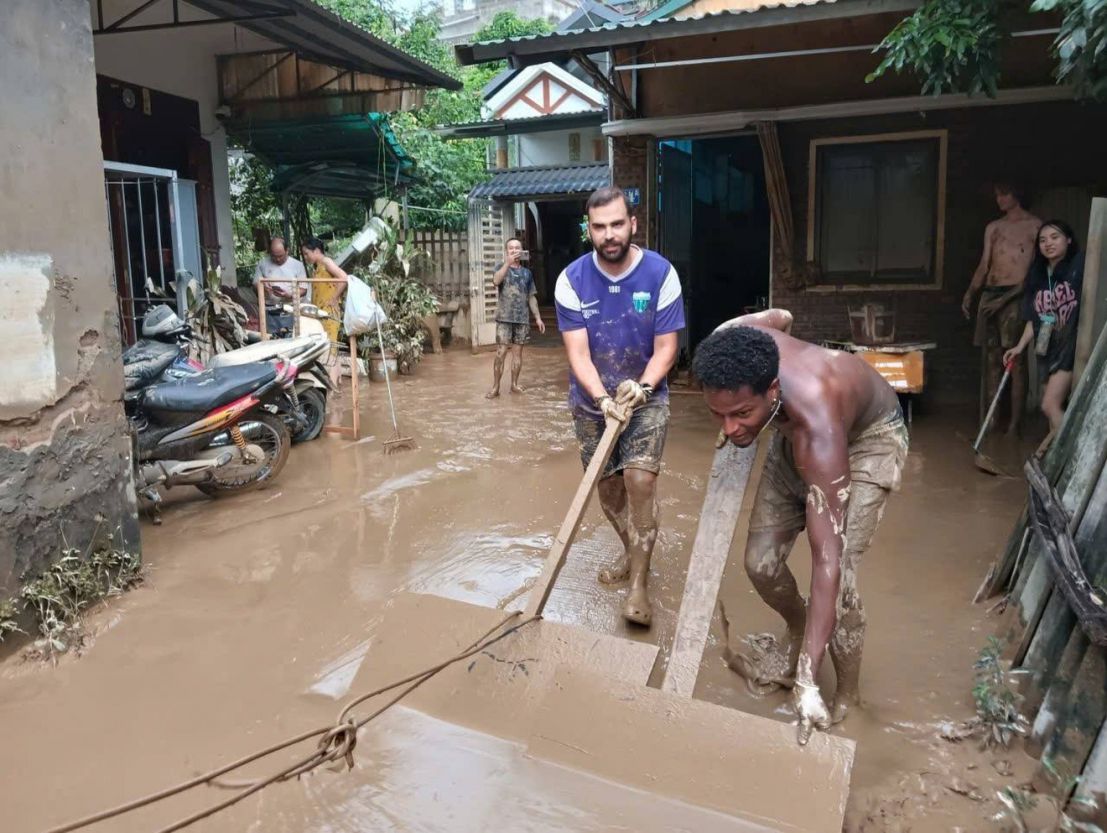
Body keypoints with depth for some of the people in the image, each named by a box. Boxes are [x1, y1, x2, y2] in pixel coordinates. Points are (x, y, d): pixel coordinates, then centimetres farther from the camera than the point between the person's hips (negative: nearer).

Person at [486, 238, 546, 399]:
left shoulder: (527, 273, 11)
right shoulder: (502, 267, 2)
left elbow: (531, 297, 14)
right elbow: (496, 280, -21)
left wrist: (538, 317, 9)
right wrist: (508, 263, -33)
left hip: (522, 319, 3)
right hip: (504, 319, -3)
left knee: (517, 352, 6)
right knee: (500, 353, -6)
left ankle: (514, 384, 17)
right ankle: (495, 387, -2)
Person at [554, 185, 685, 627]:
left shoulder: (660, 273, -14)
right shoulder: (572, 280, -13)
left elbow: (666, 347, -12)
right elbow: (577, 353, -17)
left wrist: (641, 388, -29)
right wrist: (603, 399, -33)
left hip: (646, 397, -2)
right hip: (591, 401, 2)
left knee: (640, 478, -18)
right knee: (607, 485, 12)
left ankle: (639, 583, -7)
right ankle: (632, 552, 38)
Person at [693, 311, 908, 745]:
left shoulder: (817, 428, -45)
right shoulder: (730, 349, -31)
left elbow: (827, 560, -44)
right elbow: (780, 316, -4)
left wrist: (806, 682, -44)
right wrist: (735, 420, 3)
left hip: (869, 436, -6)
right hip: (793, 433, 6)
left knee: (838, 575, -19)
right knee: (761, 562, 0)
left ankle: (845, 703, 8)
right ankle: (799, 637, 33)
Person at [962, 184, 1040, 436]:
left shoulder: (1035, 226, 4)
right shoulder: (993, 228, 19)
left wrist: (1029, 292, -14)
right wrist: (970, 293, 7)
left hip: (1017, 295, -5)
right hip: (990, 294, 5)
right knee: (991, 357, 3)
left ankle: (1015, 422, -9)